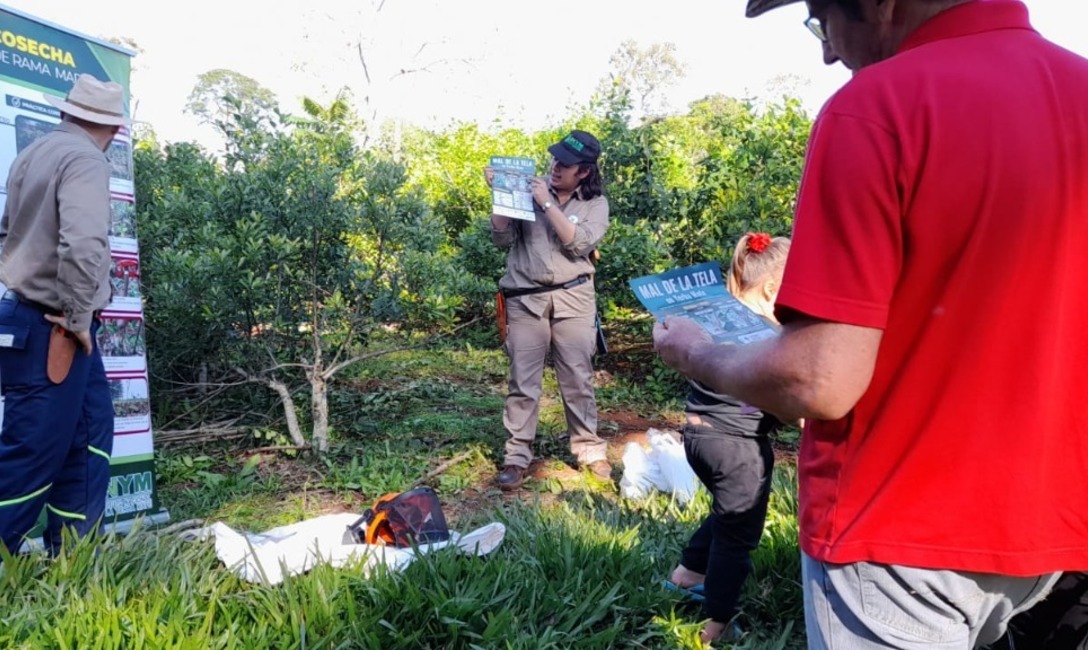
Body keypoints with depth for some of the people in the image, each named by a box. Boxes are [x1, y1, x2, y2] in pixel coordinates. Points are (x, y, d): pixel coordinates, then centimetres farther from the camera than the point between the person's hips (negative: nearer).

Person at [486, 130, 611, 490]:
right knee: (523, 381, 2)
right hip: (525, 298, 0)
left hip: (573, 298, 0)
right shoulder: (525, 189, 5)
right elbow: (502, 239, 1)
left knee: (578, 378, 6)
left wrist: (547, 204, -13)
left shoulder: (595, 203, 5)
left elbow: (579, 243, -12)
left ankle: (589, 449, 19)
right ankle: (517, 456, 9)